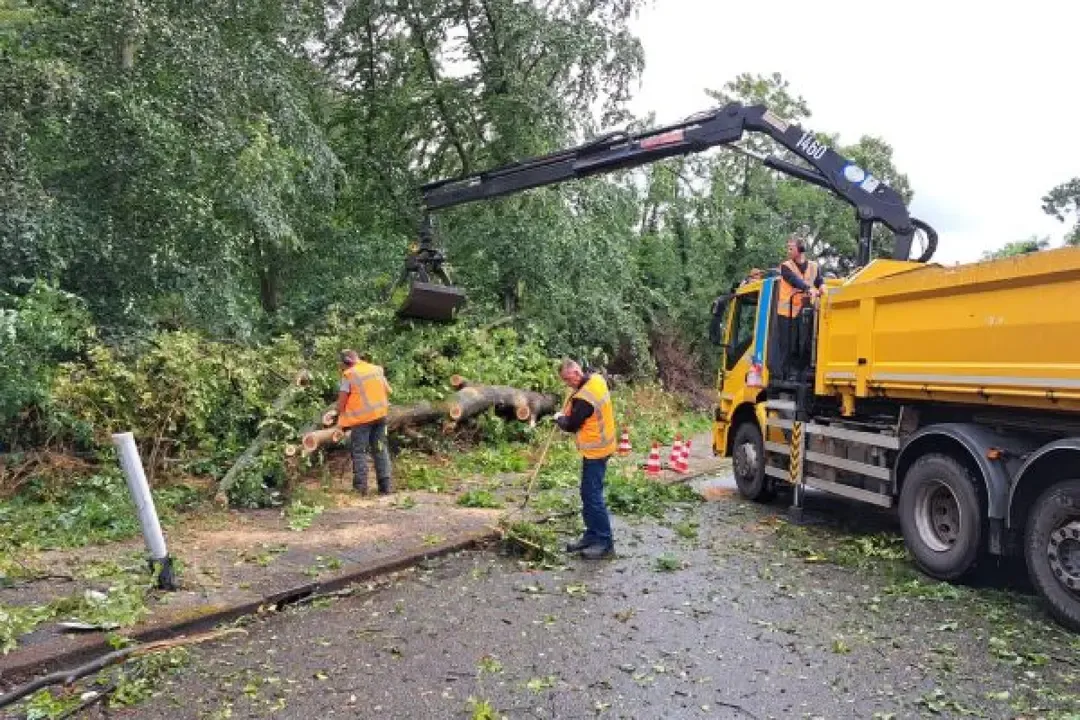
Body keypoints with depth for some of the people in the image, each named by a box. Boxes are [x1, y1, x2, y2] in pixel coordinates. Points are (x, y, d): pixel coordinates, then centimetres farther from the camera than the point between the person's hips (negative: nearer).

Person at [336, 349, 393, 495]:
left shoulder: (349, 375, -6)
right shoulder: (377, 370, 10)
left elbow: (342, 400, -5)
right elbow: (388, 391, 16)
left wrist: (341, 418, 9)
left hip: (362, 417, -5)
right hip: (380, 415, 5)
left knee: (359, 451, 5)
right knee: (380, 450, 10)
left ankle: (360, 487, 1)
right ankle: (385, 486, 9)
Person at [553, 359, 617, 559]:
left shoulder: (584, 398, -26)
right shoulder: (597, 378, 1)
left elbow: (571, 425, -14)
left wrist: (559, 418, 7)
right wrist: (568, 413, 9)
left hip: (595, 451, -10)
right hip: (599, 446, 10)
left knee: (593, 497, -4)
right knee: (588, 494, 16)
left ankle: (605, 543, 2)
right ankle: (592, 535, 24)